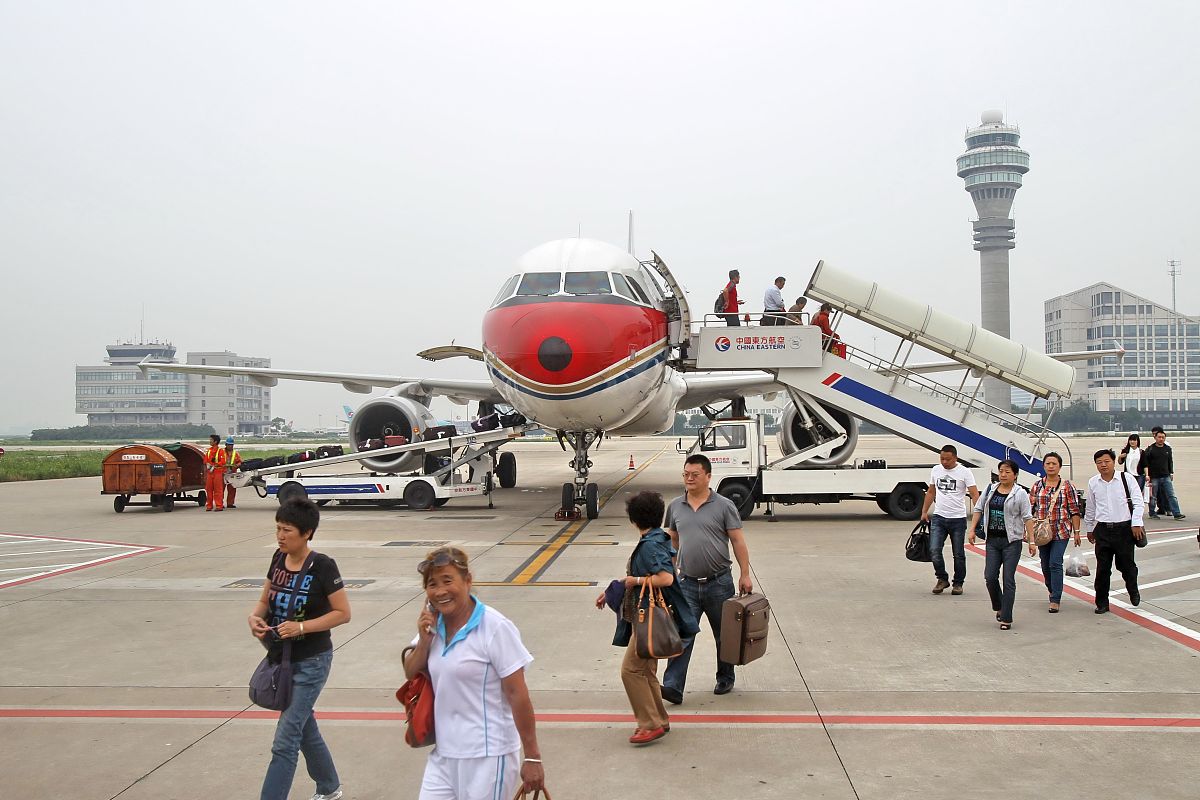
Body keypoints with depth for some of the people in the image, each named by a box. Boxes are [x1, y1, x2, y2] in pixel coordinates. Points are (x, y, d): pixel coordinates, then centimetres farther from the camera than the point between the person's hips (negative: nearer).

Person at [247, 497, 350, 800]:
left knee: (285, 741, -7)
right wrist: (255, 616, -12)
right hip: (281, 658, 7)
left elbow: (343, 613, -16)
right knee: (305, 728, 21)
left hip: (311, 662, -7)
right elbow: (264, 600, 10)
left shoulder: (322, 566, -18)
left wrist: (302, 627, -25)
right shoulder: (279, 558, 0)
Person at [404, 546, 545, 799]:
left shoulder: (494, 627, -16)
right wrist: (424, 640, -6)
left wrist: (532, 757, -13)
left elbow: (517, 694, -15)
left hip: (487, 756, -6)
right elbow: (411, 676, 12)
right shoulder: (433, 623, 4)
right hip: (443, 754, 6)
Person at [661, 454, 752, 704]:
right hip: (687, 583, 2)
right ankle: (672, 687, -8)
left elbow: (738, 542, -3)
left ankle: (725, 679, 31)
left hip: (719, 583, -2)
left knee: (724, 636, 14)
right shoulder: (675, 507, 5)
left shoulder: (724, 506, -5)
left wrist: (745, 575, -6)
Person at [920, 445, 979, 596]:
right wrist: (924, 512, 13)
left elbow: (975, 495, -11)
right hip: (938, 517, 3)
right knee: (934, 550, -8)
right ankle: (942, 579, 12)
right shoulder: (935, 470, 7)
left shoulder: (964, 472, -7)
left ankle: (958, 583, 21)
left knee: (958, 554, 6)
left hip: (958, 519, -3)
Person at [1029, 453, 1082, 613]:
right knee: (1045, 565, 11)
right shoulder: (1037, 485, 6)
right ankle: (1053, 592, 34)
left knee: (1055, 564, -11)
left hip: (1061, 532, -3)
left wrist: (1076, 532, -4)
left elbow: (1074, 511, -1)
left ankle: (1056, 600, -5)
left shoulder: (1067, 486, -2)